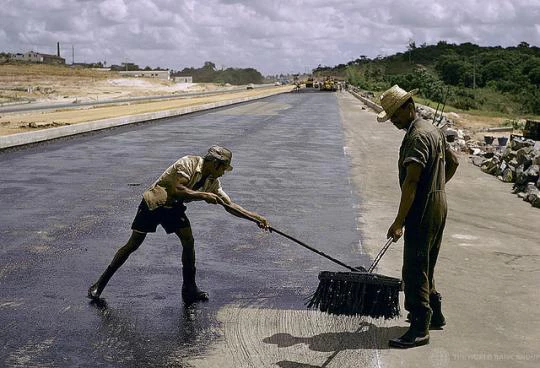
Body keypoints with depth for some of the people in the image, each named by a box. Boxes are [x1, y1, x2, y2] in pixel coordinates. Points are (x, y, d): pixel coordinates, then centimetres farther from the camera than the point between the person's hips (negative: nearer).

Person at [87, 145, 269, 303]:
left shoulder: (212, 181, -3)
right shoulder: (188, 163, -24)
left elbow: (230, 205, -1)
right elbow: (178, 189, -34)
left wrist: (256, 217, -8)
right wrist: (203, 195, -30)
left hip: (174, 208, 6)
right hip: (153, 204, -6)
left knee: (188, 241, -10)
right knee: (133, 244, -5)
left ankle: (189, 289, 3)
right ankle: (101, 283, 9)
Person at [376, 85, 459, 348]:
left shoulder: (418, 137, -19)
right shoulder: (432, 130, 14)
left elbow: (411, 182, -26)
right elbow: (453, 162, 26)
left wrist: (399, 222, -27)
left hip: (423, 209, -10)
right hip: (438, 204, 11)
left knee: (414, 269, -6)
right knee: (425, 265, 20)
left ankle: (420, 329, -2)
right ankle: (433, 315, 32)